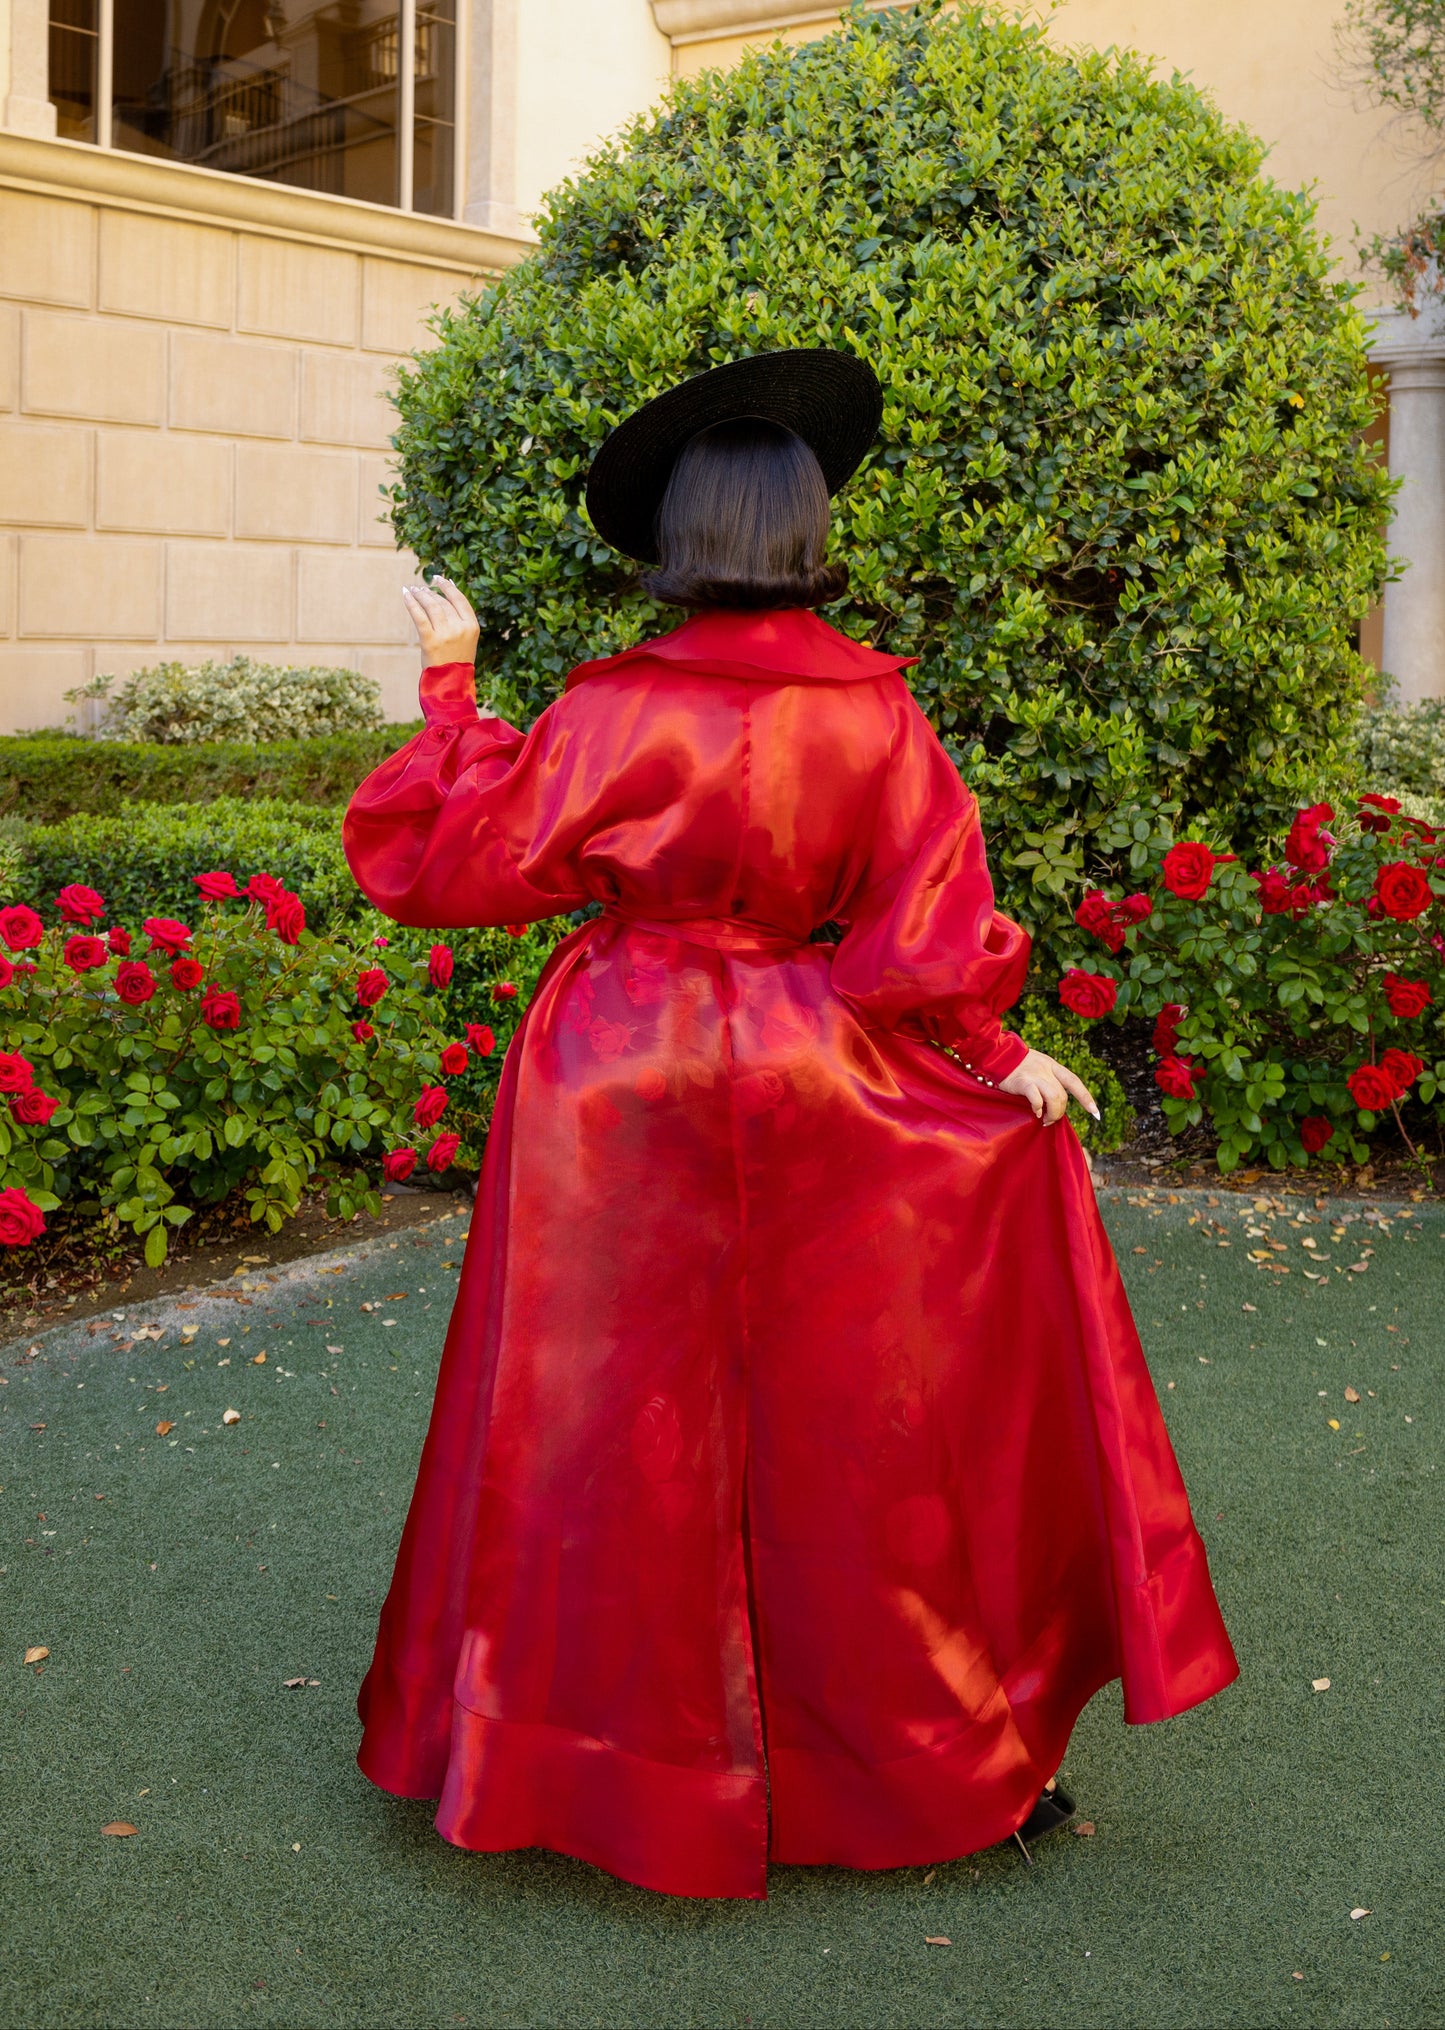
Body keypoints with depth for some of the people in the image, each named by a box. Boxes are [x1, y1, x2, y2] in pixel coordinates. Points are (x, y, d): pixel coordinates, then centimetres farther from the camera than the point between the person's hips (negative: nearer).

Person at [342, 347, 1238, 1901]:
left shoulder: (618, 710, -11)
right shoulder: (879, 709, -6)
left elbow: (447, 857, -6)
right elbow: (926, 922, -6)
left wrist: (450, 690, 4)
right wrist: (995, 1052, 6)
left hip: (625, 1078, -2)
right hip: (811, 1074, 2)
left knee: (621, 1424, 10)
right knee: (850, 1426, 13)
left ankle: (609, 1754, 25)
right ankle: (945, 1751, 24)